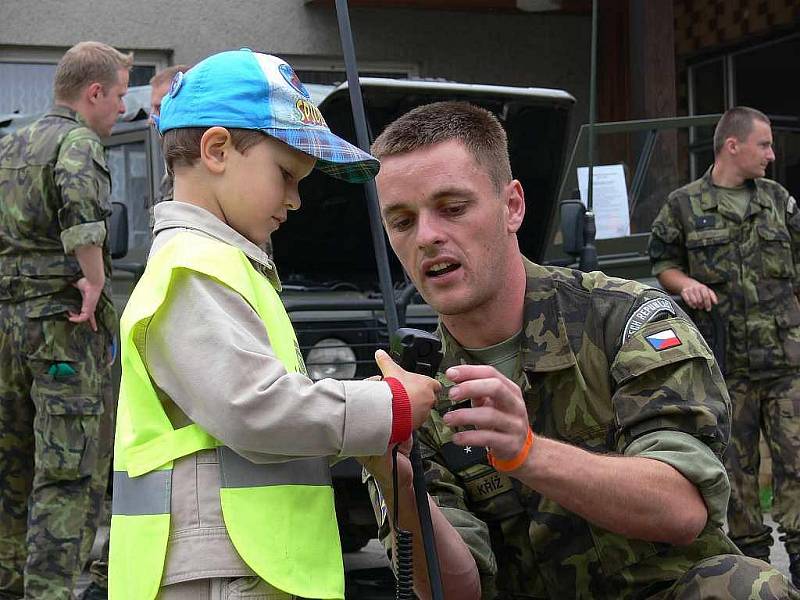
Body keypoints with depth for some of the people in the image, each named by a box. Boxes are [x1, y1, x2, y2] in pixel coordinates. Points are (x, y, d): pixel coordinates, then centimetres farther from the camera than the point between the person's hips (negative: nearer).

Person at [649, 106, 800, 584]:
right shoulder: (683, 205, 3)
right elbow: (663, 261, 10)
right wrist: (685, 283, -12)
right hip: (725, 360, -2)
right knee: (736, 460, 6)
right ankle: (749, 548, 17)